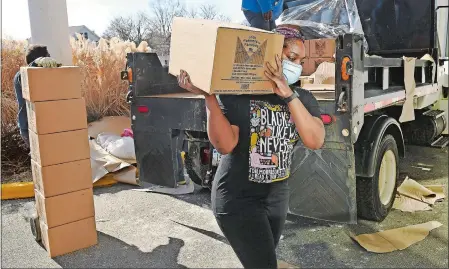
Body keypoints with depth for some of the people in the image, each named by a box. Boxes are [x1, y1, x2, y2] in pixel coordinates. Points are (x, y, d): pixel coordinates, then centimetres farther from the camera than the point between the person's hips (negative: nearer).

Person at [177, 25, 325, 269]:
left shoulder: (302, 98, 0)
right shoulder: (237, 93, -13)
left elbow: (315, 141, -17)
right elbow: (225, 145, -24)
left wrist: (289, 95, -24)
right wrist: (208, 96, -31)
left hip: (278, 196, 6)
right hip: (238, 198, -5)